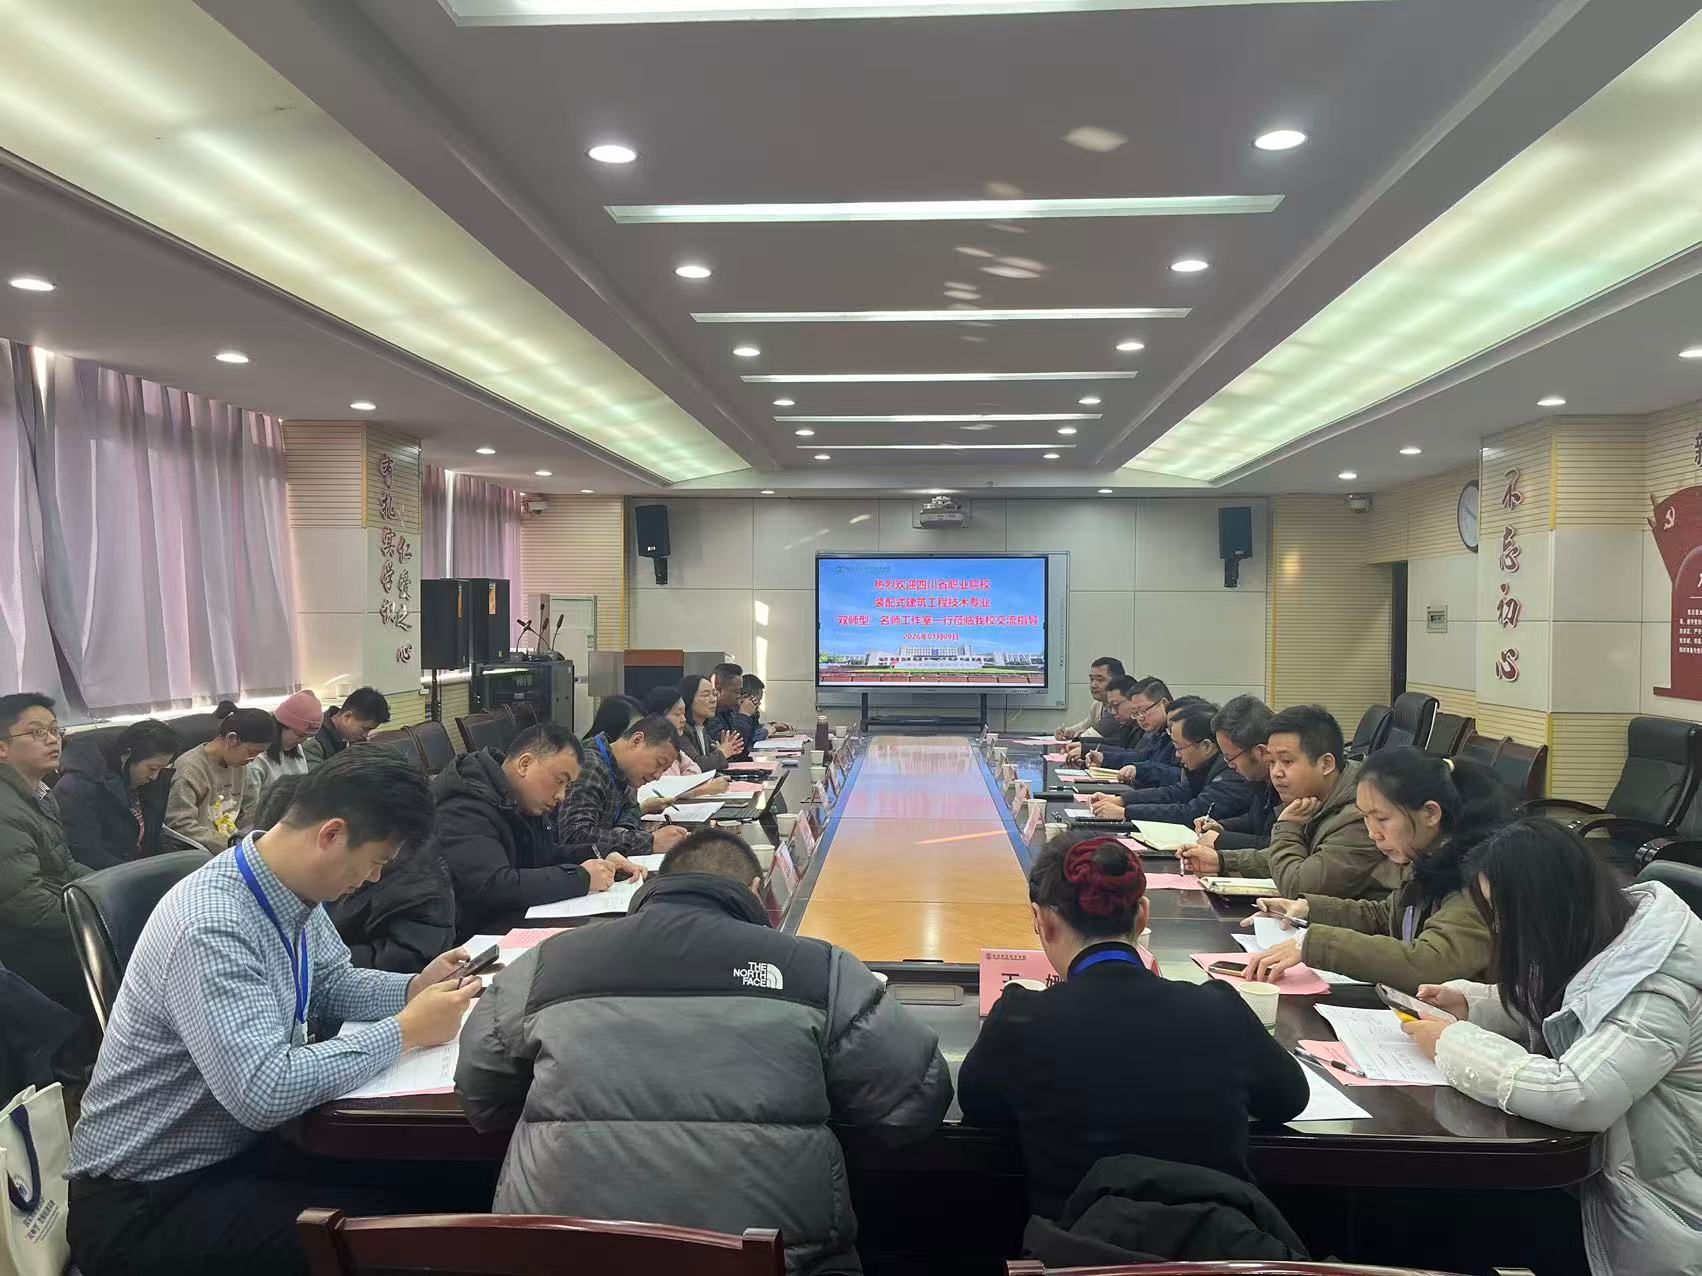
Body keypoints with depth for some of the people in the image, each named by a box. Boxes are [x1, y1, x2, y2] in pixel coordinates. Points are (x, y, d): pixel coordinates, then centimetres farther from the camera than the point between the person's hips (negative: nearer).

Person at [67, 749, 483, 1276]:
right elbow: (263, 1092, -38)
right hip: (145, 1202, -8)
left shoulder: (290, 887, -3)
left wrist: (415, 988, -6)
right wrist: (405, 1031, -27)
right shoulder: (212, 928, -31)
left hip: (237, 1148, 8)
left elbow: (332, 985, 13)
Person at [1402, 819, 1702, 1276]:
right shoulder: (1601, 932, -2)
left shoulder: (1659, 989, -29)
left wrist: (1452, 1044, -27)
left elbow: (1574, 1098, -41)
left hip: (1644, 1211, -8)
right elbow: (1543, 1011, 18)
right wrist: (1468, 1002, -1)